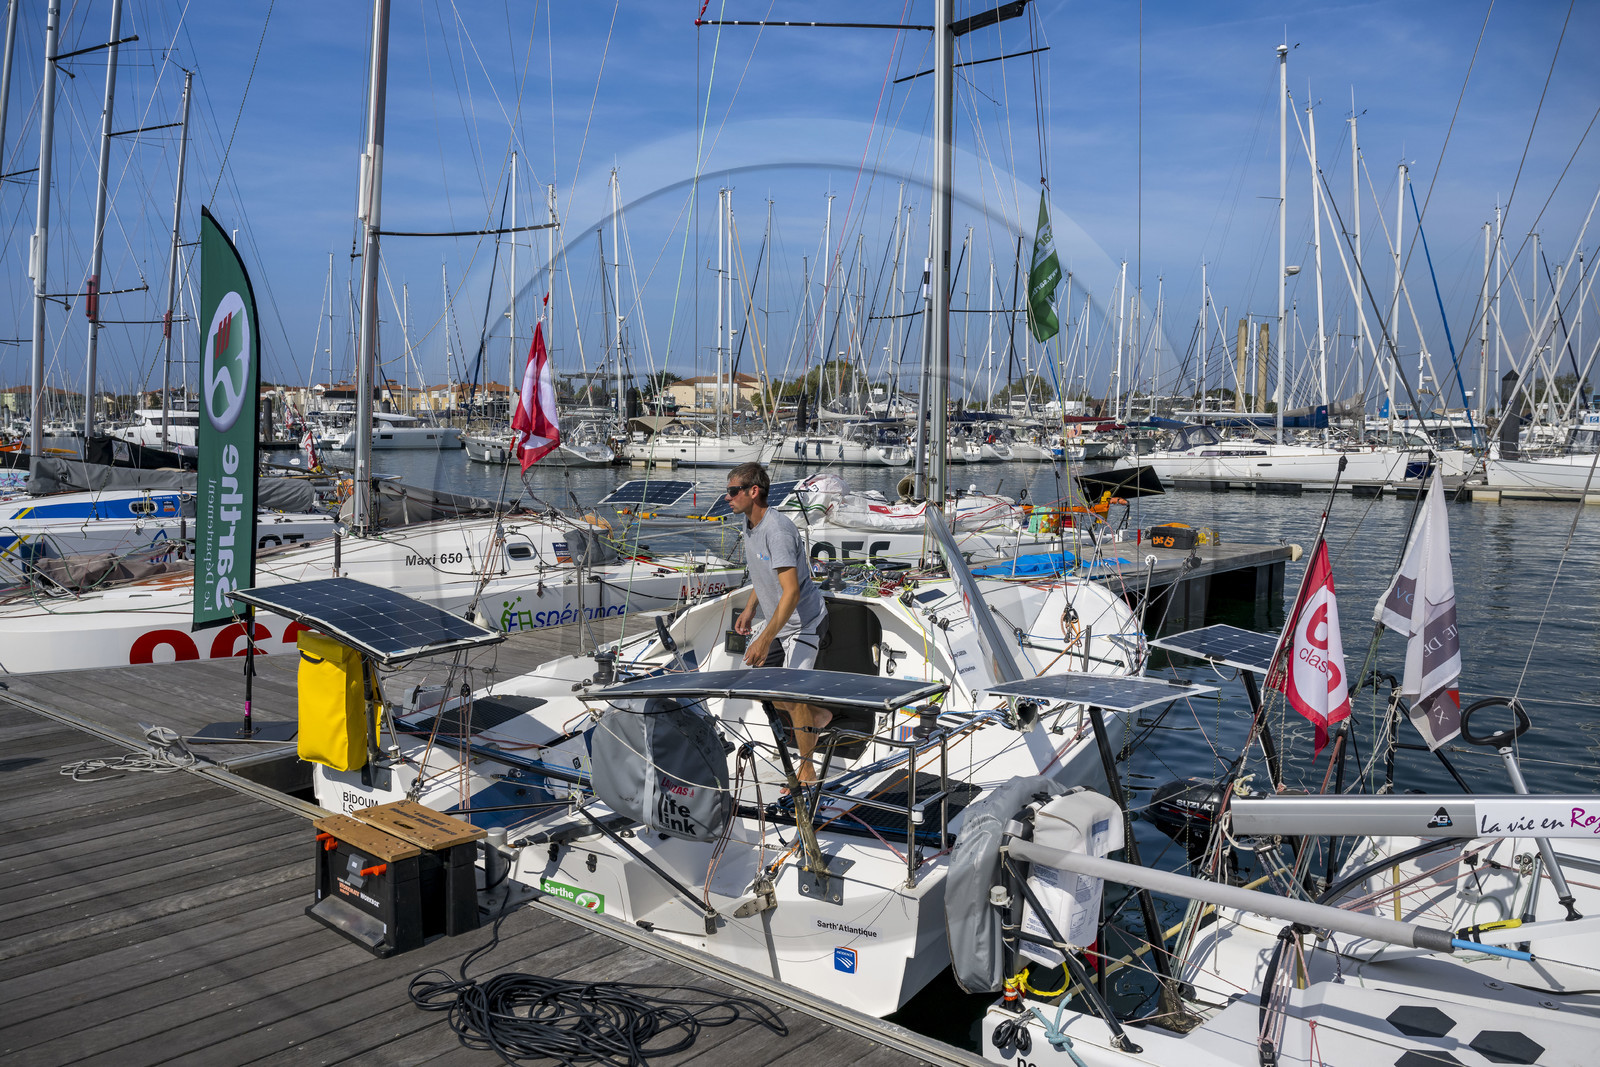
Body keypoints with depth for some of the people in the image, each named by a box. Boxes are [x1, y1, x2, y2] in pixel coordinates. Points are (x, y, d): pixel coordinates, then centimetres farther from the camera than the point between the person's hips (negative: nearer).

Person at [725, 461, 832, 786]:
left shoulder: (777, 530, -29)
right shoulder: (749, 524, 1)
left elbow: (791, 592, -34)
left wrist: (765, 640, -36)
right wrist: (750, 609, 11)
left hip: (804, 622, -10)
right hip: (778, 621, 10)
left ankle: (807, 765, 10)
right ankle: (816, 715, 32)